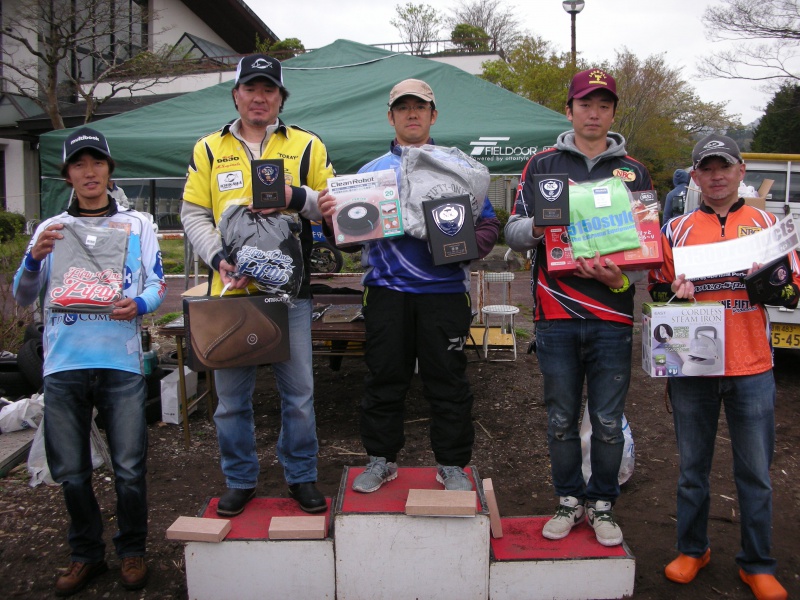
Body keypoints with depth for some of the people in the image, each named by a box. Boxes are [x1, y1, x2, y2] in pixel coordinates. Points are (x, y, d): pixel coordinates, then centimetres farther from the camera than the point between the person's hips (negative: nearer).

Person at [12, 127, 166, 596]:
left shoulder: (137, 225, 11)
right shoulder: (51, 229, 14)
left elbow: (157, 285, 6)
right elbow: (24, 298, 10)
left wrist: (139, 304, -16)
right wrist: (34, 259, -10)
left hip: (121, 362, -2)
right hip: (64, 363, 2)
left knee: (130, 468, -1)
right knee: (71, 471, 8)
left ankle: (132, 551, 19)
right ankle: (87, 554, 26)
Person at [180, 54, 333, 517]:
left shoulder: (307, 146, 8)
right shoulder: (209, 149, 10)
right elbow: (194, 213, 7)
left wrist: (297, 197, -12)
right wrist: (219, 258, -9)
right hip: (230, 289, 1)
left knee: (299, 391, 6)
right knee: (232, 396, 9)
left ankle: (302, 476, 23)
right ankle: (240, 479, 25)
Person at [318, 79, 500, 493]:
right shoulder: (371, 171, 12)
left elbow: (488, 224, 6)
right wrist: (332, 219, -13)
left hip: (444, 291, -1)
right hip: (386, 291, 1)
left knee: (448, 381, 5)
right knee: (383, 380, 8)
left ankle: (452, 464, 20)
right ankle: (381, 459, 25)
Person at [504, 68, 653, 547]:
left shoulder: (634, 172, 11)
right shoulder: (542, 165, 9)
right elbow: (513, 231, 7)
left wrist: (621, 275, -11)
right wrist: (537, 227, -17)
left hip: (613, 317, 0)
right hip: (556, 315, 0)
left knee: (608, 421, 6)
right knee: (562, 418, 9)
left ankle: (603, 504, 23)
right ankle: (569, 501, 26)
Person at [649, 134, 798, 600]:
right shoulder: (677, 229, 6)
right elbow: (657, 290, 8)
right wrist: (674, 293, -13)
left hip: (751, 369, 0)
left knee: (755, 473, 8)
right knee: (693, 467, 13)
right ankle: (692, 549, 31)